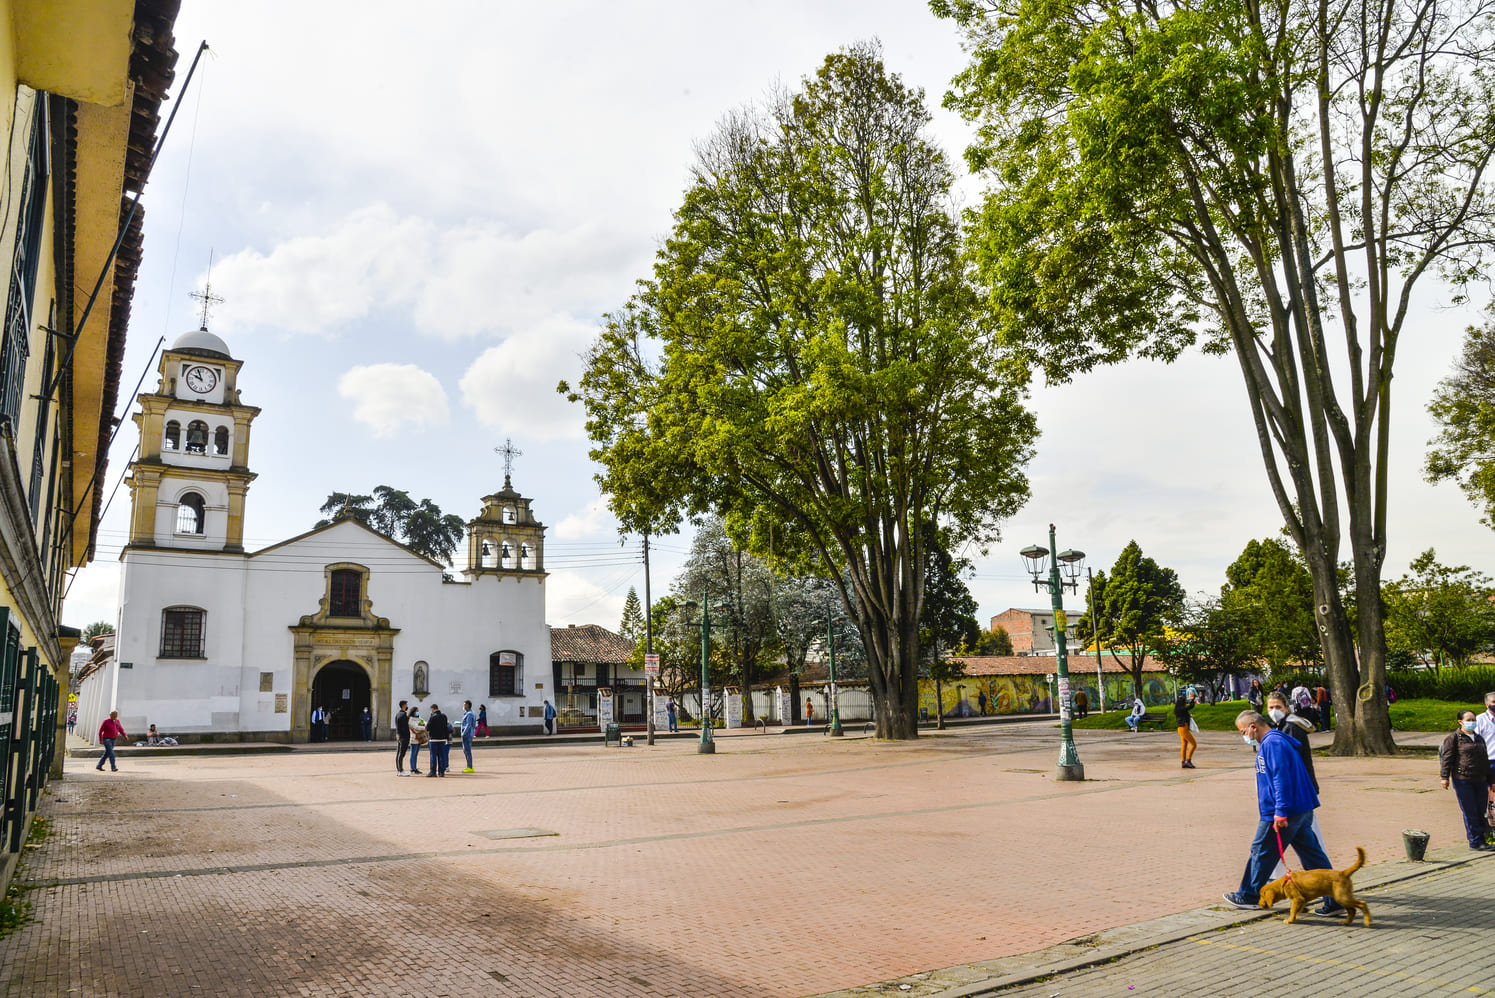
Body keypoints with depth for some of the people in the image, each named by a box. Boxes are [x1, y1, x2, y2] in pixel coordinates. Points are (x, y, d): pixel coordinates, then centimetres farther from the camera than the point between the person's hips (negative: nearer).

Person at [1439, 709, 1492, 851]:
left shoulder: (1479, 738, 17)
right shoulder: (1453, 737, -3)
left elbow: (1485, 759, 23)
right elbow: (1447, 758, -6)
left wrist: (1489, 780, 22)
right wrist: (1444, 777, -12)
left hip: (1480, 781, 6)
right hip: (1462, 780, -6)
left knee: (1481, 811, 7)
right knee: (1470, 812, -2)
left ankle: (1481, 838, 18)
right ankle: (1474, 842, 4)